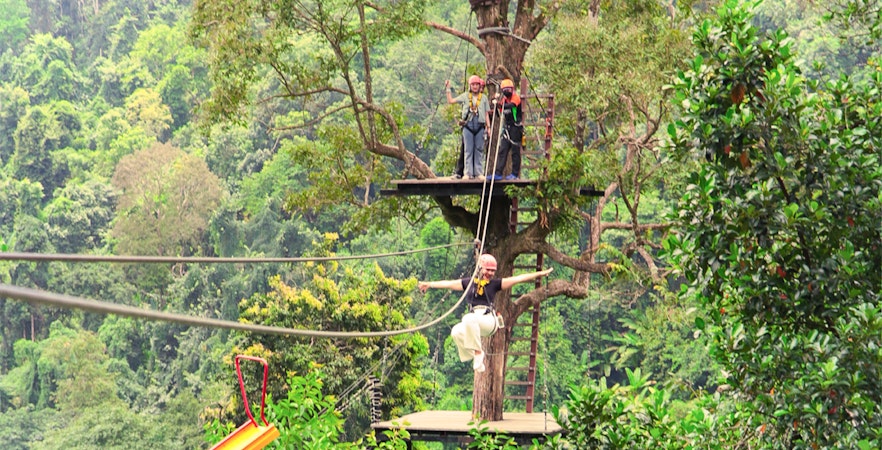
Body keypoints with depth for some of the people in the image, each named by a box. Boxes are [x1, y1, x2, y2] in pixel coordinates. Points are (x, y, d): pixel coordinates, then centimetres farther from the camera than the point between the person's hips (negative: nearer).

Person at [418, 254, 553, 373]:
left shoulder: (495, 284, 12)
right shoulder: (469, 283, 17)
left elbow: (517, 279, 10)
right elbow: (448, 284, 24)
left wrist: (539, 274, 7)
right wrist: (429, 284, 26)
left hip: (489, 320, -3)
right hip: (472, 322, 3)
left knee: (469, 319, -35)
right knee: (456, 332, -27)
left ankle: (478, 351, -22)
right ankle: (474, 355, -3)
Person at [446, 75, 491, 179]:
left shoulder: (483, 98, 10)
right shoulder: (465, 96, 9)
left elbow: (486, 114, 10)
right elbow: (450, 101, 8)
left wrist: (487, 127, 4)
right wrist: (448, 90, 3)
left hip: (480, 127, 1)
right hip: (468, 126, -1)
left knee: (479, 149, 3)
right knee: (468, 150, 0)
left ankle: (479, 172, 8)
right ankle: (468, 172, 2)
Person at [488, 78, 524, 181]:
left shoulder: (516, 97, -6)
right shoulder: (503, 99, 13)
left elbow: (512, 105, -28)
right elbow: (498, 114, 14)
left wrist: (499, 104, -38)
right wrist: (496, 106, -3)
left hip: (516, 127, -6)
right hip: (507, 128, 6)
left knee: (515, 151, -1)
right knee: (502, 150, 1)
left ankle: (515, 174, 5)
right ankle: (498, 173, -2)